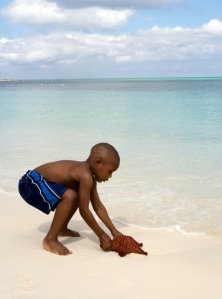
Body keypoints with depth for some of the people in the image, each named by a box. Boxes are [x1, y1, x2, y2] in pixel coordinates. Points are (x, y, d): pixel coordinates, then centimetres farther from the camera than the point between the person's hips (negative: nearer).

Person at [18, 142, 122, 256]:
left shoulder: (90, 177, 5)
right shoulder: (85, 176, -25)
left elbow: (98, 206, 12)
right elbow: (84, 210, -21)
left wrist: (113, 231, 10)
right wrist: (102, 235, -12)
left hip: (39, 182, 10)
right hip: (31, 183, -10)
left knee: (79, 195, 18)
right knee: (69, 196, -29)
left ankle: (62, 228, 30)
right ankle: (50, 239, -15)